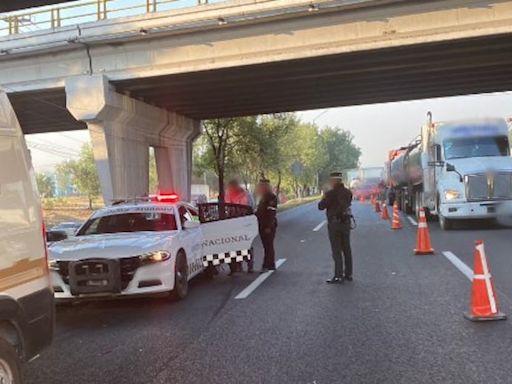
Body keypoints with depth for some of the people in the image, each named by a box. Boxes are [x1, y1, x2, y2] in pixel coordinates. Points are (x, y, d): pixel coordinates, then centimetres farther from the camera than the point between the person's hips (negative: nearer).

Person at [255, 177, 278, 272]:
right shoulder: (263, 198, 18)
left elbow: (271, 213, -19)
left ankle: (266, 266, -8)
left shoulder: (272, 197, -12)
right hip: (262, 225, 9)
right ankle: (271, 265, 19)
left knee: (268, 246, -7)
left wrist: (269, 227, -23)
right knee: (267, 246, 12)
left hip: (269, 226, -9)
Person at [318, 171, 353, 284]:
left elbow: (321, 206, -13)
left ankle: (338, 276, -1)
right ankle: (348, 274, 21)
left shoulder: (331, 193, -16)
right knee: (347, 249, 14)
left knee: (336, 250, -2)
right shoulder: (348, 192, 3)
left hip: (334, 224, -6)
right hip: (346, 223, 6)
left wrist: (323, 199, 8)